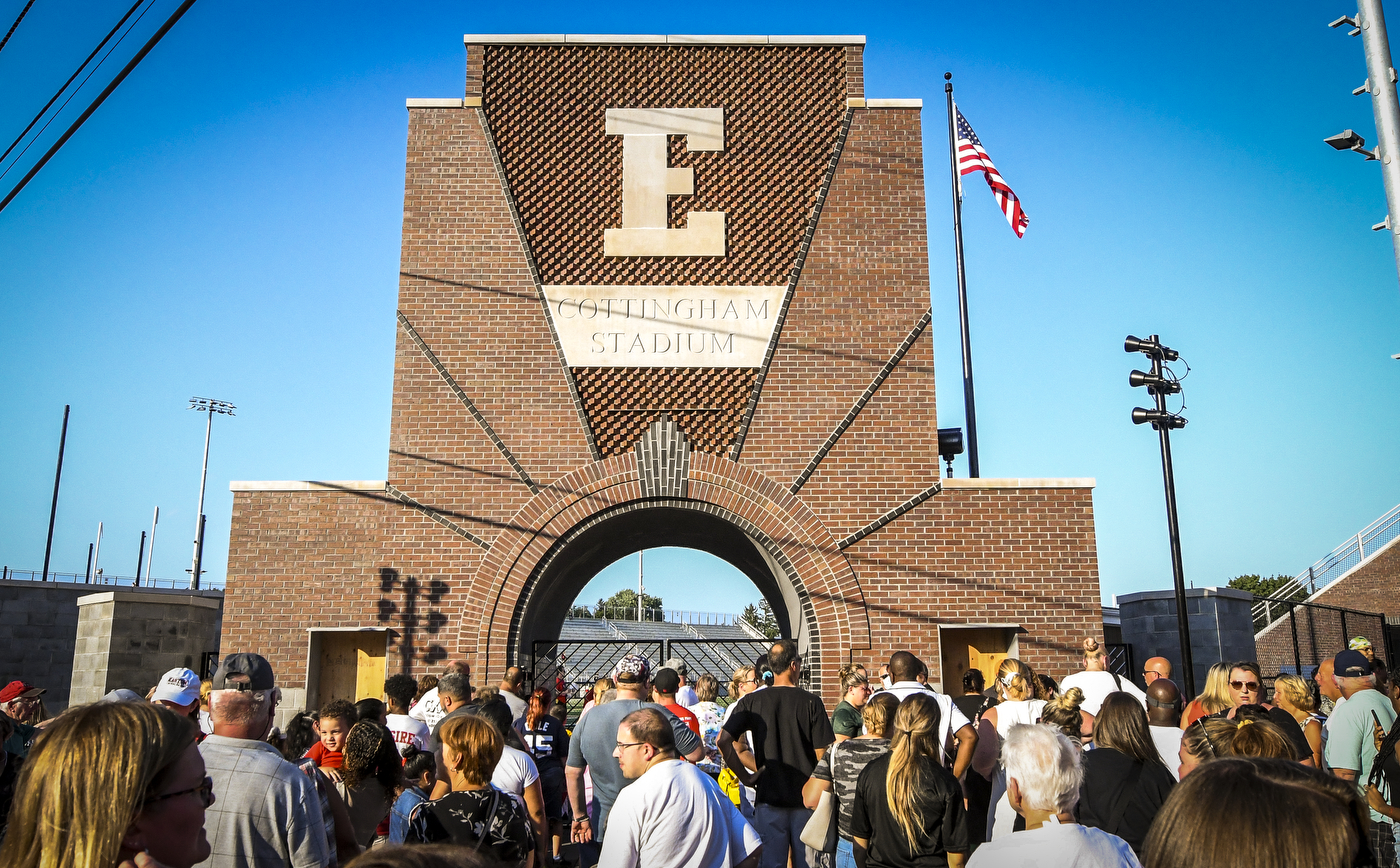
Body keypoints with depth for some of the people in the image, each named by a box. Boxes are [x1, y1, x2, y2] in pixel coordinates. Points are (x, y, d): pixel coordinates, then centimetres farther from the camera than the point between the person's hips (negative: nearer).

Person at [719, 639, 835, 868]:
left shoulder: (751, 701, -3)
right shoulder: (811, 702, -8)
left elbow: (723, 740, -11)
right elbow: (823, 754, -7)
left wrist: (745, 776, -2)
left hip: (768, 797, 1)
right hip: (807, 798, 0)